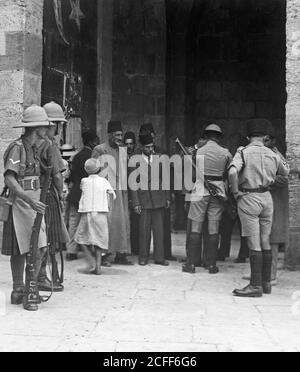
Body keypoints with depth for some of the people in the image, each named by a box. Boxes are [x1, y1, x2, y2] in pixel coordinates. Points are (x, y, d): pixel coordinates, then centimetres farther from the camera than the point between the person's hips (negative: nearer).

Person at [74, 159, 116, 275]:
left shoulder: (84, 181, 3)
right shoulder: (104, 181, 4)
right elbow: (113, 195, 7)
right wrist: (108, 206, 23)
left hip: (86, 213, -1)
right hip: (101, 213, 1)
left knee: (82, 239, 13)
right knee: (99, 240, 10)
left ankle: (92, 263, 0)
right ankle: (98, 266, 0)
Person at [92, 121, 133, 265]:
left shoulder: (123, 150, 15)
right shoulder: (99, 150, -3)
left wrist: (126, 189, 13)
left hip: (121, 190, 6)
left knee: (123, 221, 4)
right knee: (107, 221, -6)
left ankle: (121, 254, 10)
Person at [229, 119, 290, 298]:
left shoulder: (244, 152, -8)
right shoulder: (273, 155, 7)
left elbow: (233, 172, -25)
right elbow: (286, 172, 22)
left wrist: (236, 192, -13)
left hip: (249, 198, -5)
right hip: (267, 197, 5)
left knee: (254, 244, -5)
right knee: (266, 243, 12)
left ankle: (256, 286, -3)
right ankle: (266, 283, 19)